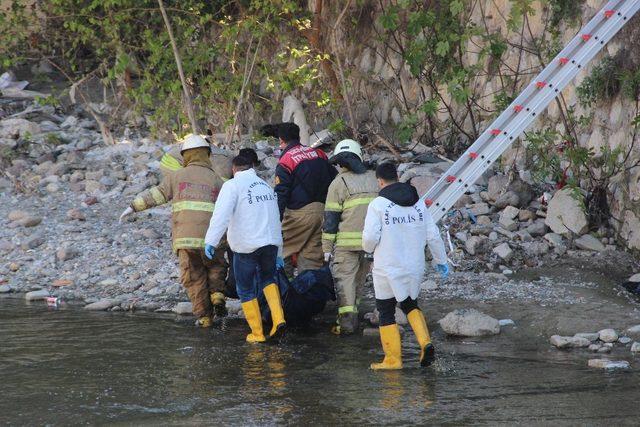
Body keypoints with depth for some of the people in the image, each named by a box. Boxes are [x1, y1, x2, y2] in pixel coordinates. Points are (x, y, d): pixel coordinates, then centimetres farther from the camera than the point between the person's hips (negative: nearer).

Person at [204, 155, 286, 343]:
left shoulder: (233, 185, -4)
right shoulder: (266, 186, 18)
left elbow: (221, 214, -19)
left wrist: (211, 241, -22)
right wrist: (278, 253, 29)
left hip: (246, 246, -6)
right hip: (271, 242, 6)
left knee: (246, 290, 10)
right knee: (267, 278, 27)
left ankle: (257, 333, 12)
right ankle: (278, 318, 8)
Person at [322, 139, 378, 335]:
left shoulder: (339, 183, -4)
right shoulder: (374, 179, 11)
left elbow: (331, 218, -5)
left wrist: (327, 247, -1)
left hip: (347, 242, -5)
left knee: (344, 279, -1)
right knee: (359, 280, 16)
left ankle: (346, 321, -9)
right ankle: (352, 314, 21)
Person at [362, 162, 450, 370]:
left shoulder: (378, 205, -12)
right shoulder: (418, 203, 4)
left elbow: (370, 237, -16)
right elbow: (433, 235, 7)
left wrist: (369, 248, 8)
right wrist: (440, 260, 19)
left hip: (388, 269, -5)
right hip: (414, 267, 5)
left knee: (386, 312, 8)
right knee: (410, 304, 24)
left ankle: (393, 358, 9)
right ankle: (425, 342, 4)